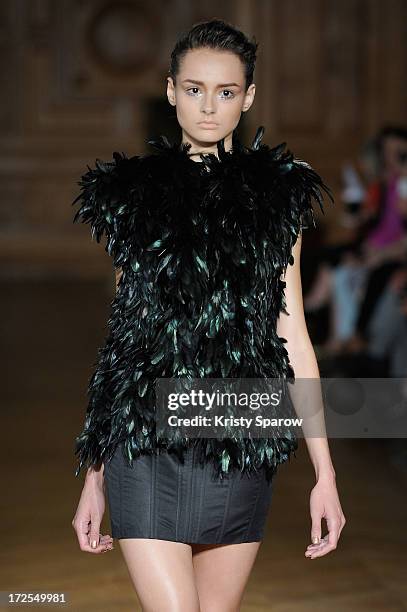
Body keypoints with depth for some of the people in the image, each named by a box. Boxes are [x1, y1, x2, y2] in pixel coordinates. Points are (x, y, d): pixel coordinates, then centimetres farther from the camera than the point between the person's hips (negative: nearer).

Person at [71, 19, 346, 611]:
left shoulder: (276, 197, 8)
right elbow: (122, 332, 11)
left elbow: (293, 333, 7)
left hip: (240, 450, 1)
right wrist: (94, 477, 9)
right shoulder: (134, 195, 8)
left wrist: (325, 473, 1)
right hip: (145, 444, -1)